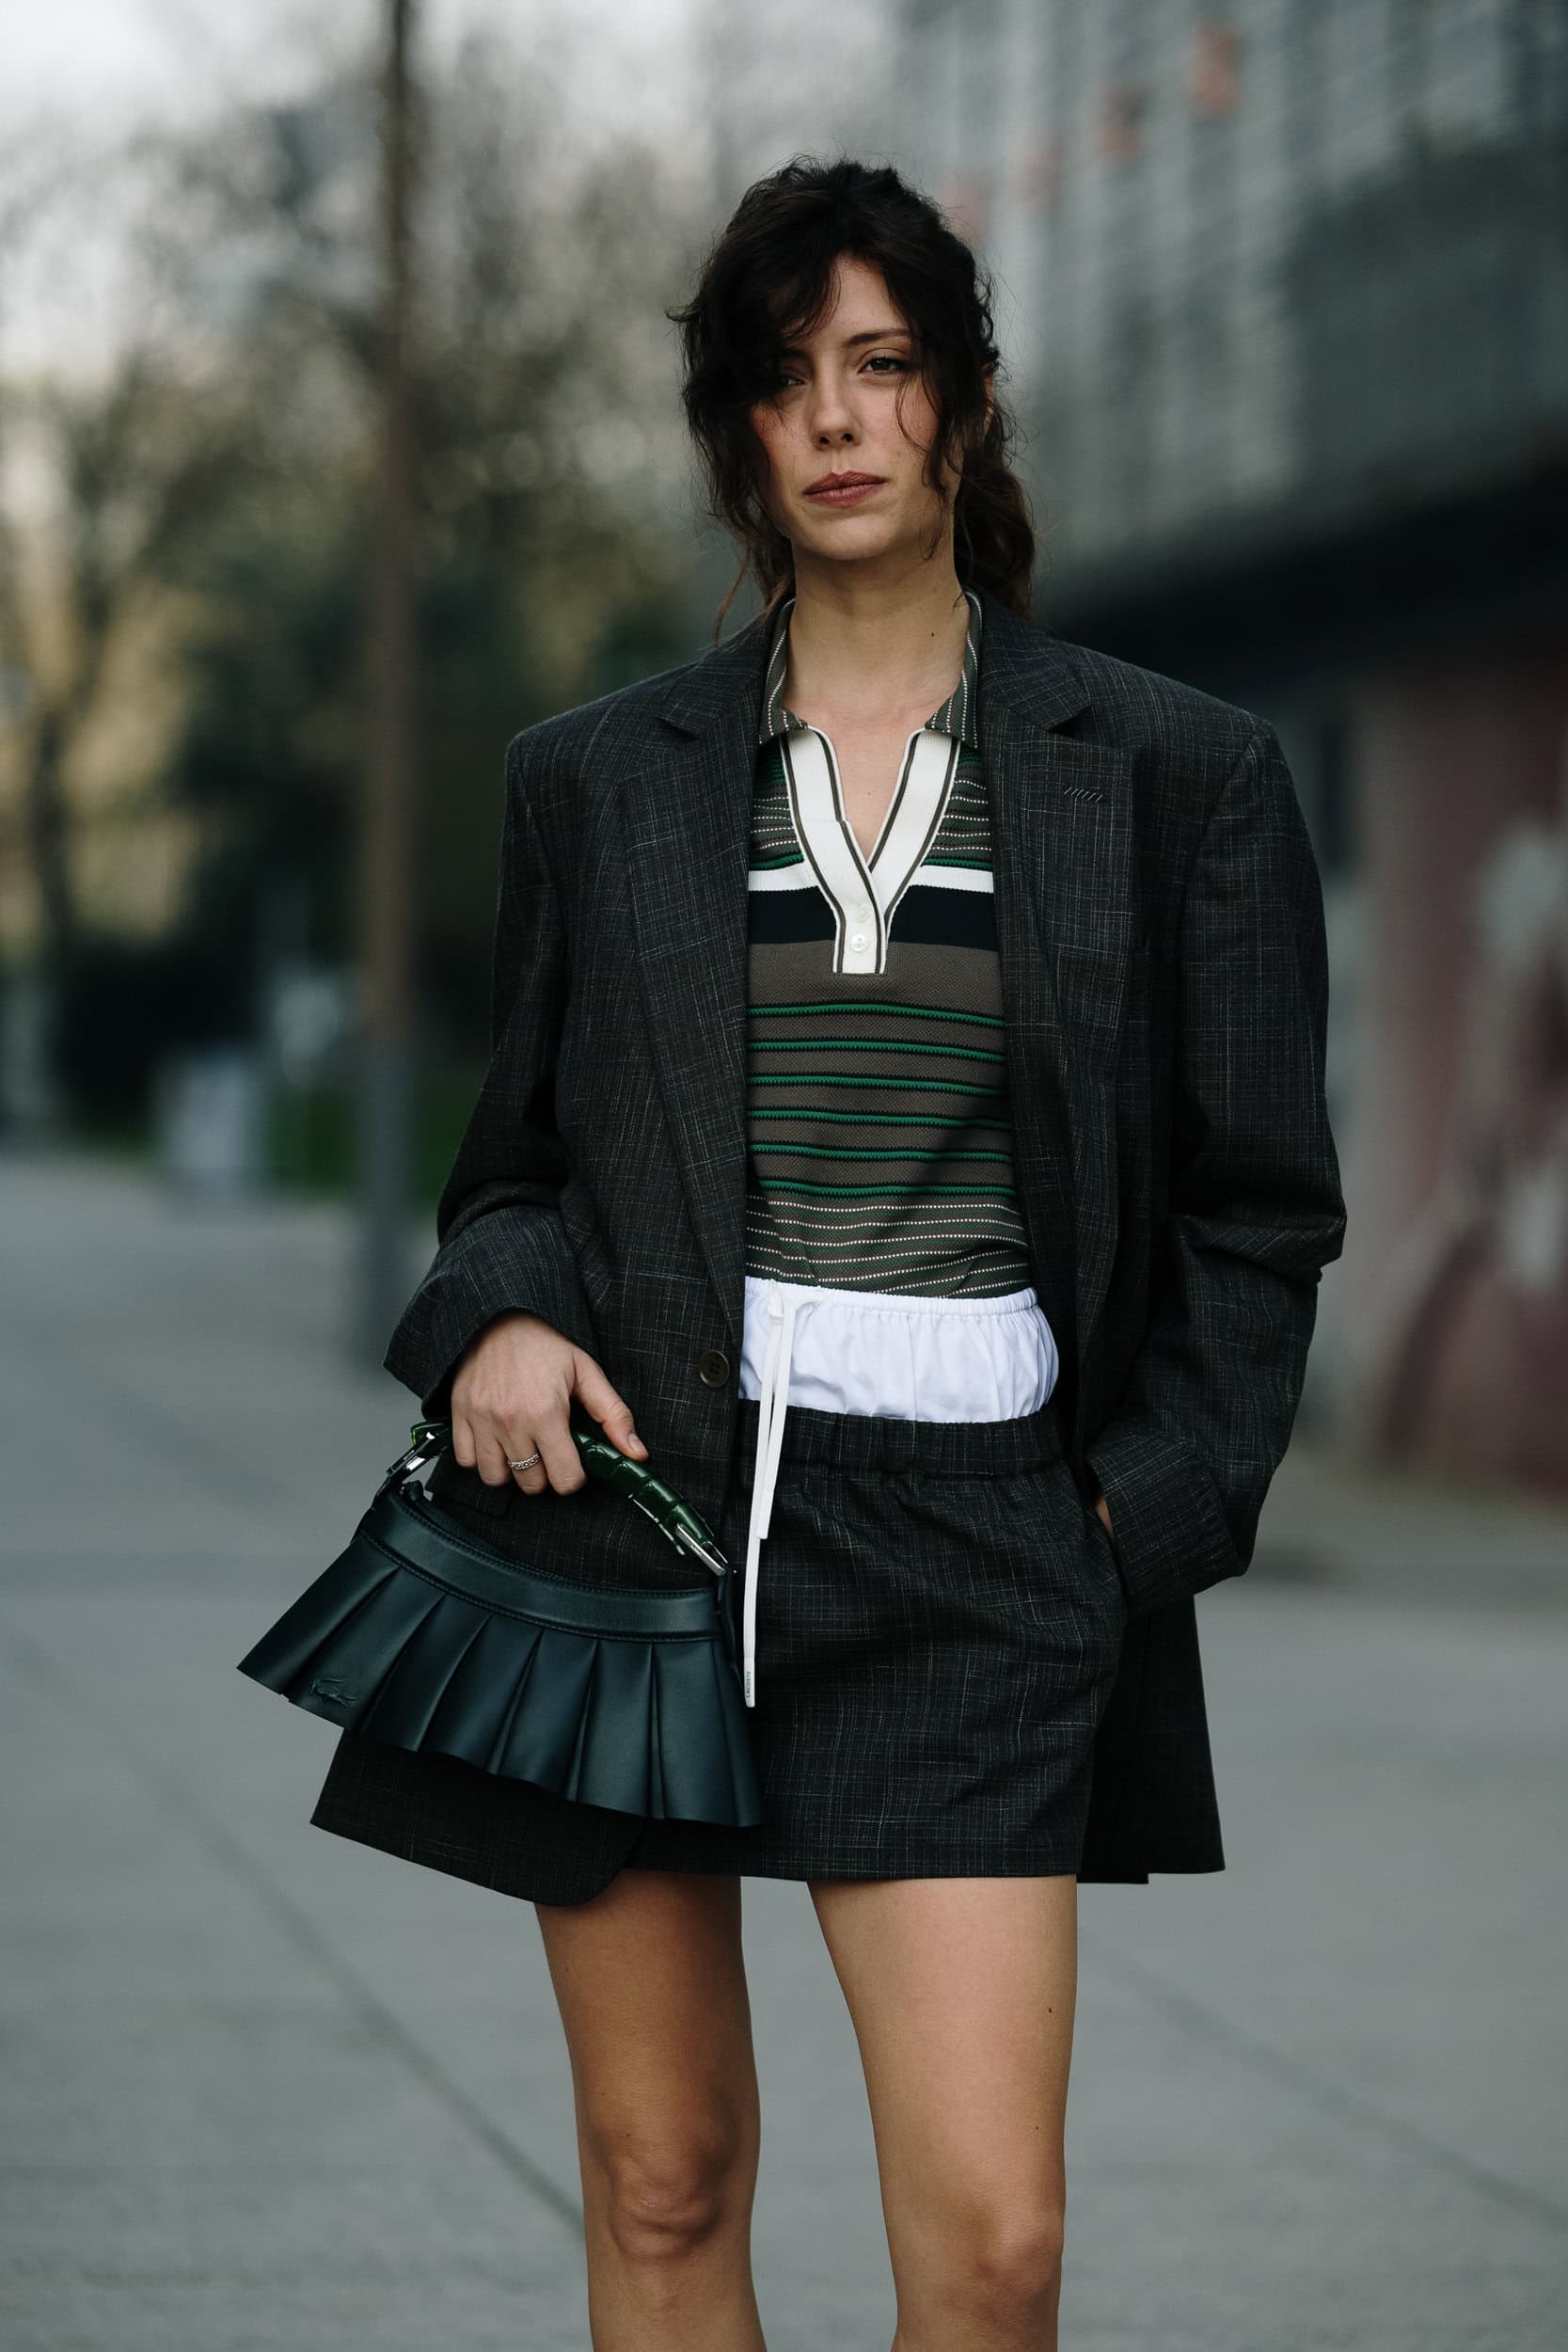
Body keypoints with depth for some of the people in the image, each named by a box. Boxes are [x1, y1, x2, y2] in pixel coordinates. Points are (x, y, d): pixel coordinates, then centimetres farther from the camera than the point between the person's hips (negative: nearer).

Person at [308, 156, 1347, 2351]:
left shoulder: (1180, 773, 5)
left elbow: (1258, 1212, 8)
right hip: (629, 1496, 2)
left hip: (966, 1535, -2)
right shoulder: (594, 781, 10)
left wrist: (1149, 1512, -2)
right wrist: (496, 1318, -4)